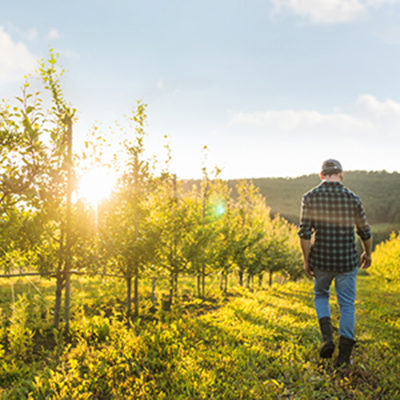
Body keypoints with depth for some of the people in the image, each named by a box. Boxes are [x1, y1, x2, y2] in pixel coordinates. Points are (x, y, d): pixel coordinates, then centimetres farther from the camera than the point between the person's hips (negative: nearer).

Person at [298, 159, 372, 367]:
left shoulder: (310, 197, -6)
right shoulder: (352, 198, -5)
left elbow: (304, 233, -9)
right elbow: (365, 232, 5)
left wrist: (306, 260, 2)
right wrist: (367, 254, 22)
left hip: (320, 259, 1)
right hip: (346, 260, 0)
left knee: (321, 295, 24)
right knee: (347, 305, 11)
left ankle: (327, 337, 7)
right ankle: (344, 354, 15)